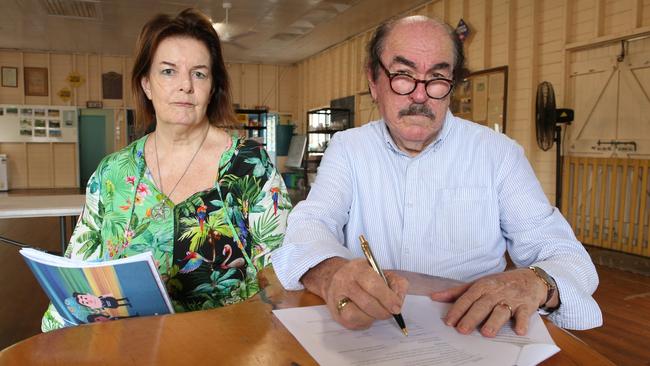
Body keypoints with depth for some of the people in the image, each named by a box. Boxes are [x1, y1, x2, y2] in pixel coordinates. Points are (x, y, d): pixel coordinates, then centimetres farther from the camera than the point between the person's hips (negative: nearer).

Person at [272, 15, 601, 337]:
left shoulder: (498, 152, 0)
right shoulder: (346, 148, 3)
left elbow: (565, 254, -4)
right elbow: (311, 224, -12)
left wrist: (536, 282, -28)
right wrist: (330, 273, -36)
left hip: (470, 334, 1)